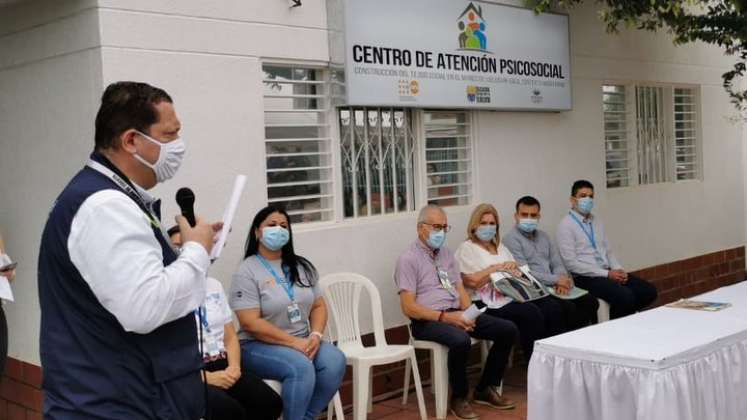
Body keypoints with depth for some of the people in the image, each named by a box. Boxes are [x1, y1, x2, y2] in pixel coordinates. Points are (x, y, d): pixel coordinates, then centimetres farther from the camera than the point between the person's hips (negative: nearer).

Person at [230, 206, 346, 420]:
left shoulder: (302, 266, 11)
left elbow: (318, 306, 10)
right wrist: (294, 342, -19)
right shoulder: (247, 272, -8)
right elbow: (251, 323, -16)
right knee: (301, 368, -33)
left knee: (335, 361, -22)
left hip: (303, 342, 6)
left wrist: (315, 335, -11)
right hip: (260, 345, -6)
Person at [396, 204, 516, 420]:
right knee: (461, 341, -37)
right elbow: (409, 307, -13)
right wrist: (444, 317, -22)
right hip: (427, 321, -7)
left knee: (507, 329, -6)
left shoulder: (447, 254, 17)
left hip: (456, 314, 7)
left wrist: (468, 314, -8)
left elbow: (461, 289, 14)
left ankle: (486, 389, 7)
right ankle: (459, 397, -11)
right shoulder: (408, 259, -7)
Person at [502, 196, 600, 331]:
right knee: (568, 307, -28)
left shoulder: (543, 236, 19)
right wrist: (556, 280, -14)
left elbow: (557, 264, 14)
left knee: (590, 301, -12)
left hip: (552, 288, 7)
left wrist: (562, 281, -9)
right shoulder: (511, 239, -5)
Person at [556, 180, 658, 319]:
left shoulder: (597, 222, 16)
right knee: (626, 296, -29)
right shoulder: (566, 225, -8)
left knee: (649, 291, -7)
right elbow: (571, 263, -16)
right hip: (586, 277, -8)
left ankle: (625, 317, 12)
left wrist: (619, 270, -3)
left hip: (608, 273, 8)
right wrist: (607, 274, -17)